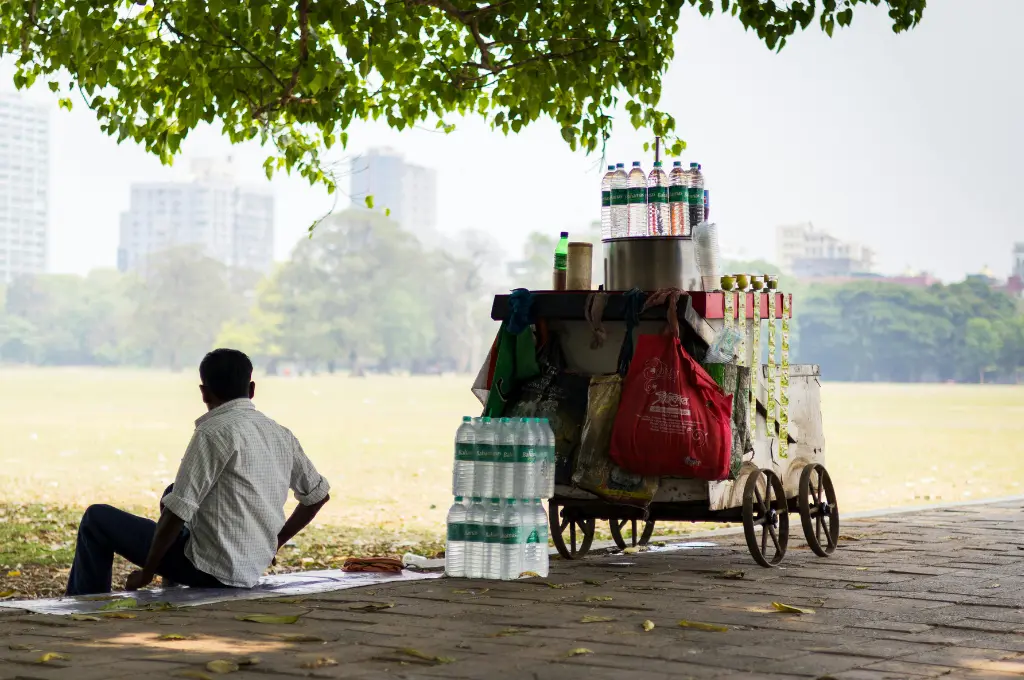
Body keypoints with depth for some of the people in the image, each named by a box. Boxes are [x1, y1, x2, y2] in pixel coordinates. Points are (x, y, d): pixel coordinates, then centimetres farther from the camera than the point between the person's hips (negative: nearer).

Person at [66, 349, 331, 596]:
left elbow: (177, 512, -20)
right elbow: (318, 495, 16)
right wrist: (273, 544, 26)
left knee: (97, 518, 8)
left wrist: (146, 572, -8)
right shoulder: (282, 436, 5)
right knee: (173, 491, 31)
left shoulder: (214, 433, -17)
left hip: (210, 570, -7)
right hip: (251, 573, 8)